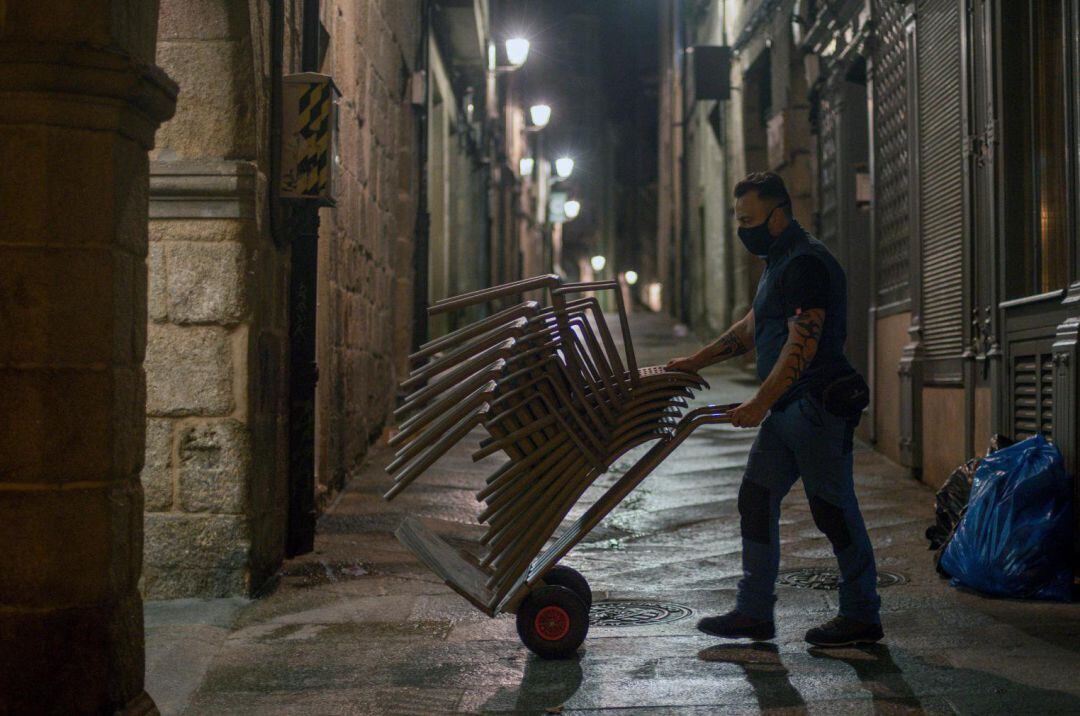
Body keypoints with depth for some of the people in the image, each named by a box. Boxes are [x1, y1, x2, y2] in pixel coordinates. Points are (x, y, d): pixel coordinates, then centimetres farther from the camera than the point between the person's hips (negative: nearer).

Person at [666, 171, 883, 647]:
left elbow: (802, 345, -23)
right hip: (785, 410, 10)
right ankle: (754, 612, 14)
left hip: (818, 407, -10)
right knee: (756, 500, 9)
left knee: (833, 510, -3)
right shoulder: (779, 263, 18)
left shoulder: (807, 264, -15)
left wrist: (760, 404, -23)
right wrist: (693, 363, 24)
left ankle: (862, 618, 9)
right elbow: (751, 328, 27)